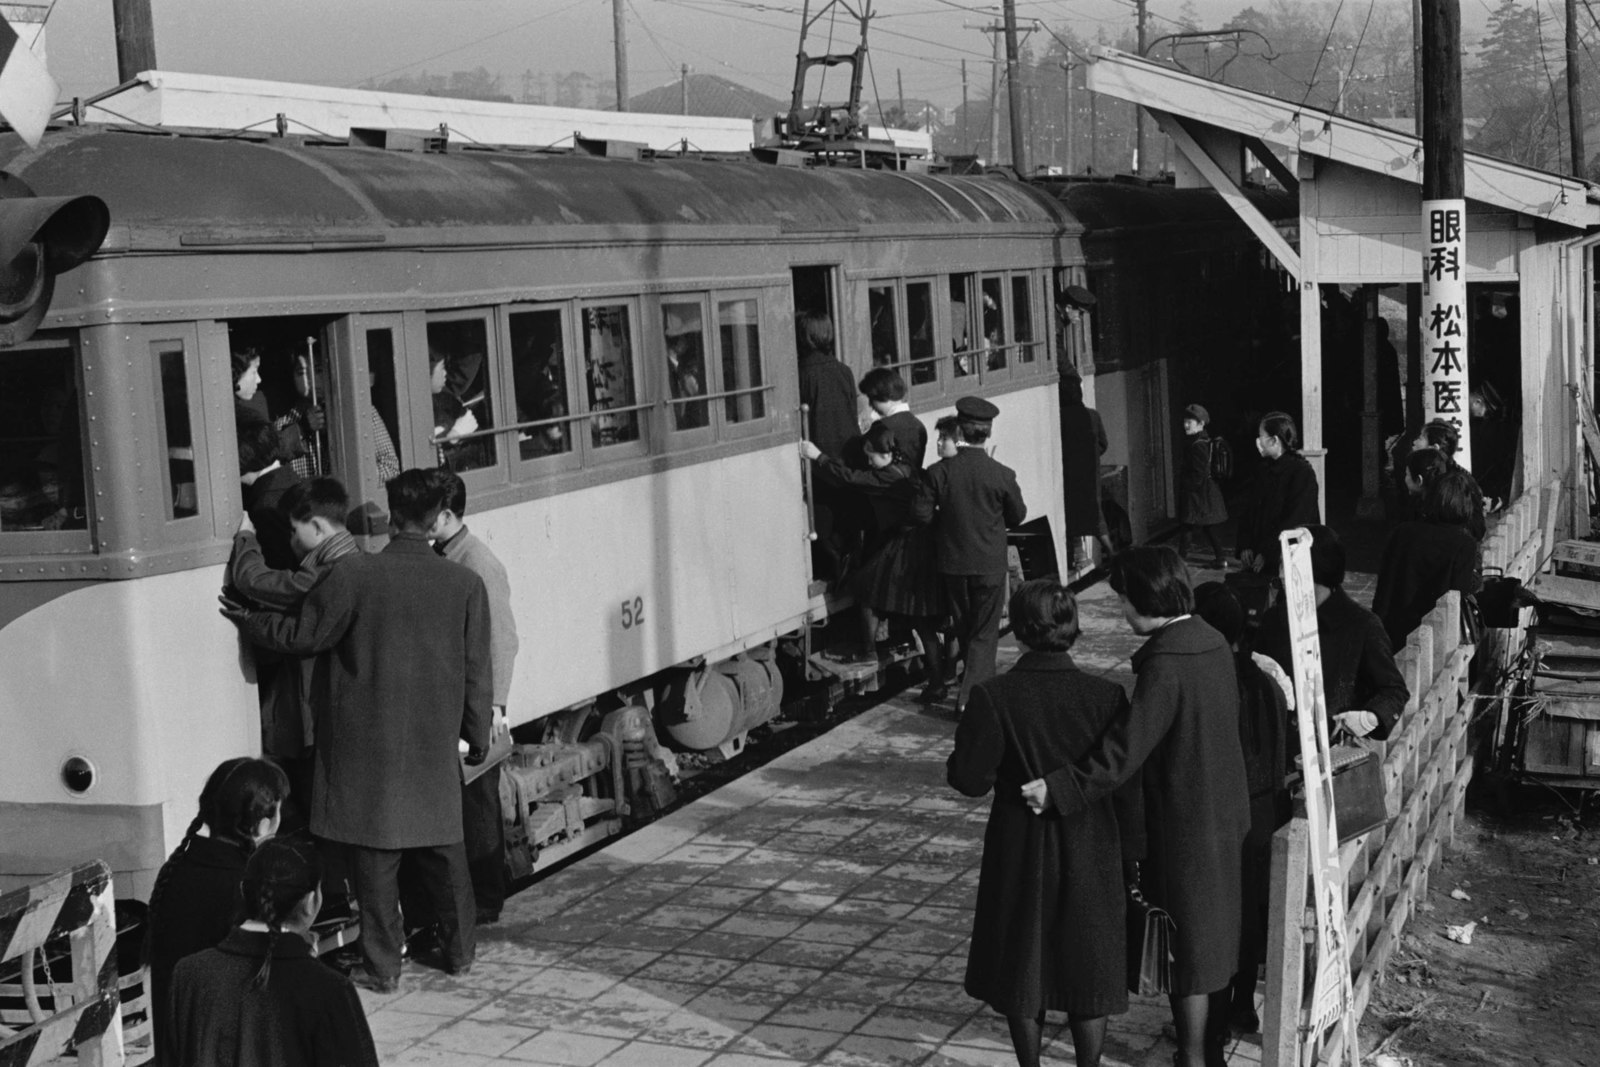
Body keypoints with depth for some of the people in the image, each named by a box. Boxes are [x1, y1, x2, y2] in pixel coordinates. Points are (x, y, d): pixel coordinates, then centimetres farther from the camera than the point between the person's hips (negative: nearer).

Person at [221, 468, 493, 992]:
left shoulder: (354, 574, -12)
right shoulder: (465, 583, -4)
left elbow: (304, 635, -3)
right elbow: (477, 671, 2)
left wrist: (250, 621, 16)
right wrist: (478, 736, 13)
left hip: (369, 742, -3)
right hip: (436, 743, 3)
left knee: (376, 854, 6)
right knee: (443, 849, 16)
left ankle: (383, 966, 11)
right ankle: (459, 950, 28)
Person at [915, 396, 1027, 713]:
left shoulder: (939, 472, -12)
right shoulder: (1001, 475, -13)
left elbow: (922, 514, -9)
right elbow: (1017, 515, 0)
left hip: (952, 563, 2)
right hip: (990, 564, -2)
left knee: (964, 629, 20)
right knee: (985, 633, 6)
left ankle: (981, 682, 36)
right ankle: (970, 696, -2)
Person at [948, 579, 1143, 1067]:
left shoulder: (993, 697, -17)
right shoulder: (1106, 697, -13)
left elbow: (970, 779, -12)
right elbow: (1128, 789, -7)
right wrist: (1131, 854, 5)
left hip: (1020, 854, 0)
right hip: (1090, 855, 0)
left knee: (1021, 972, 17)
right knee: (1088, 972, 15)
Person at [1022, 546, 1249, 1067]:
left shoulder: (1164, 664, -24)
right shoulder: (1213, 643, 2)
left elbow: (1124, 749, -28)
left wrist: (1059, 788, -25)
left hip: (1184, 826, -8)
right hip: (1224, 816, 8)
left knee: (1187, 946, 4)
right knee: (1213, 938, 19)